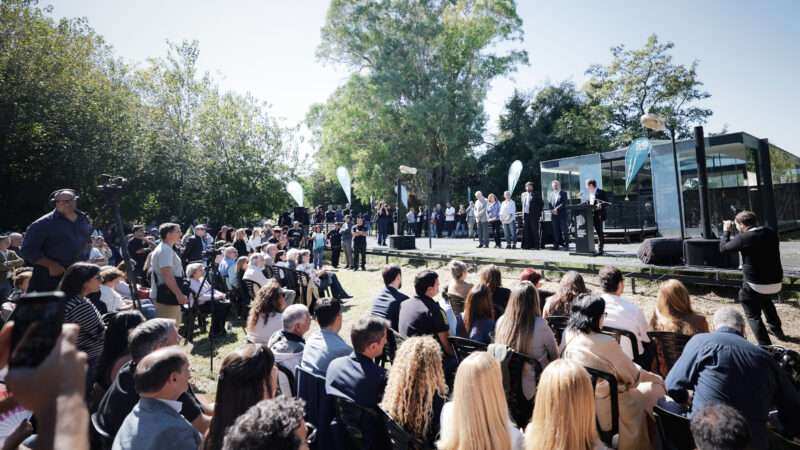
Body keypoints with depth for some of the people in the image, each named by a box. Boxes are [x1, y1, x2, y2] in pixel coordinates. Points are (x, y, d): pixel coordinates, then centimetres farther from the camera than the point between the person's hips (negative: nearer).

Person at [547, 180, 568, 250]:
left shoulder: (563, 193, 3)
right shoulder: (550, 194, 15)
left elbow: (564, 203, -7)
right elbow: (549, 203, 8)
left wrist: (557, 209, -15)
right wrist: (552, 210, -7)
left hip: (562, 214, -3)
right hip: (554, 215, 4)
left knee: (564, 230, -5)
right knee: (556, 230, 4)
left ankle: (566, 245, -3)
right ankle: (556, 245, 8)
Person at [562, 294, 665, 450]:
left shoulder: (568, 335, -8)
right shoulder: (605, 343, -28)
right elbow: (632, 374, -10)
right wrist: (656, 378, 11)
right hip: (605, 409, -7)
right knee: (657, 387, 16)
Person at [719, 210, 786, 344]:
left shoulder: (743, 238, -19)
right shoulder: (771, 232, 1)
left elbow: (723, 248, -5)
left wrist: (726, 231, 6)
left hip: (755, 284, -7)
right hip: (776, 282, 7)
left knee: (753, 316, 7)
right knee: (765, 300, 38)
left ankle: (765, 346, 4)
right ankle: (776, 329, 49)